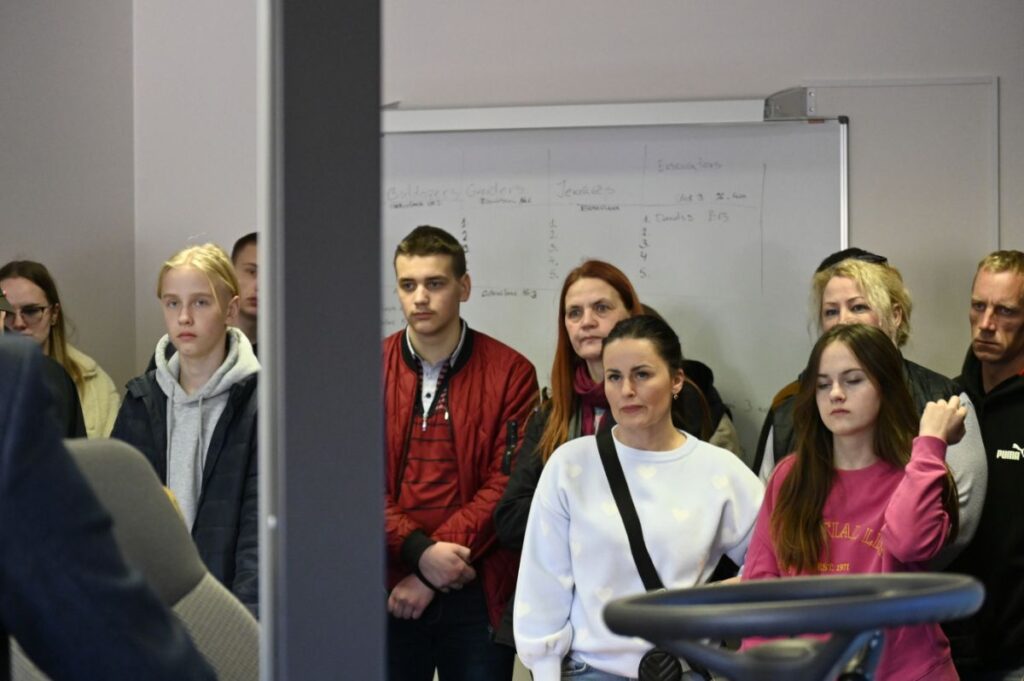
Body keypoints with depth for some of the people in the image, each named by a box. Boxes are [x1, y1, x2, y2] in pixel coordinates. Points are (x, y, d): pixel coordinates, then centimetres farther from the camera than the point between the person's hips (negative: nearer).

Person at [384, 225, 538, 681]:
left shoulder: (510, 373, 1)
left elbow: (506, 485, -5)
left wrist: (442, 555, -12)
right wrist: (420, 551, -15)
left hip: (478, 592, -1)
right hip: (389, 592, 1)